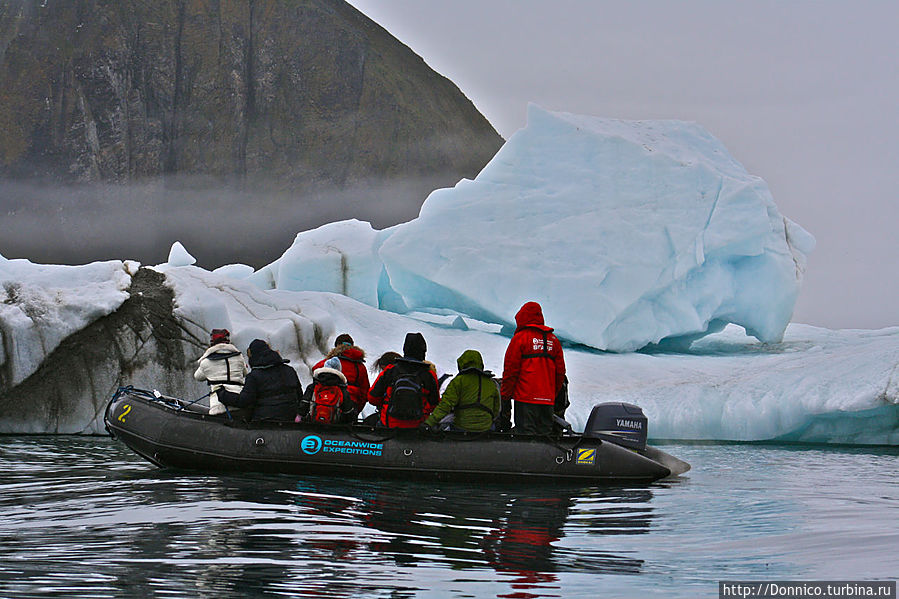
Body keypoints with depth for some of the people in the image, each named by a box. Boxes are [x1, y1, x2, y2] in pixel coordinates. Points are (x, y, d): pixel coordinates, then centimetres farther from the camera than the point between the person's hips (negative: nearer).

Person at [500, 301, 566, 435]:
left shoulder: (520, 338, -3)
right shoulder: (553, 340, 14)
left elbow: (510, 370, -4)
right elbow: (560, 372, 16)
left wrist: (505, 397, 0)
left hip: (525, 397, -5)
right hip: (548, 399, 5)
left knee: (526, 435, -8)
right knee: (545, 433, 7)